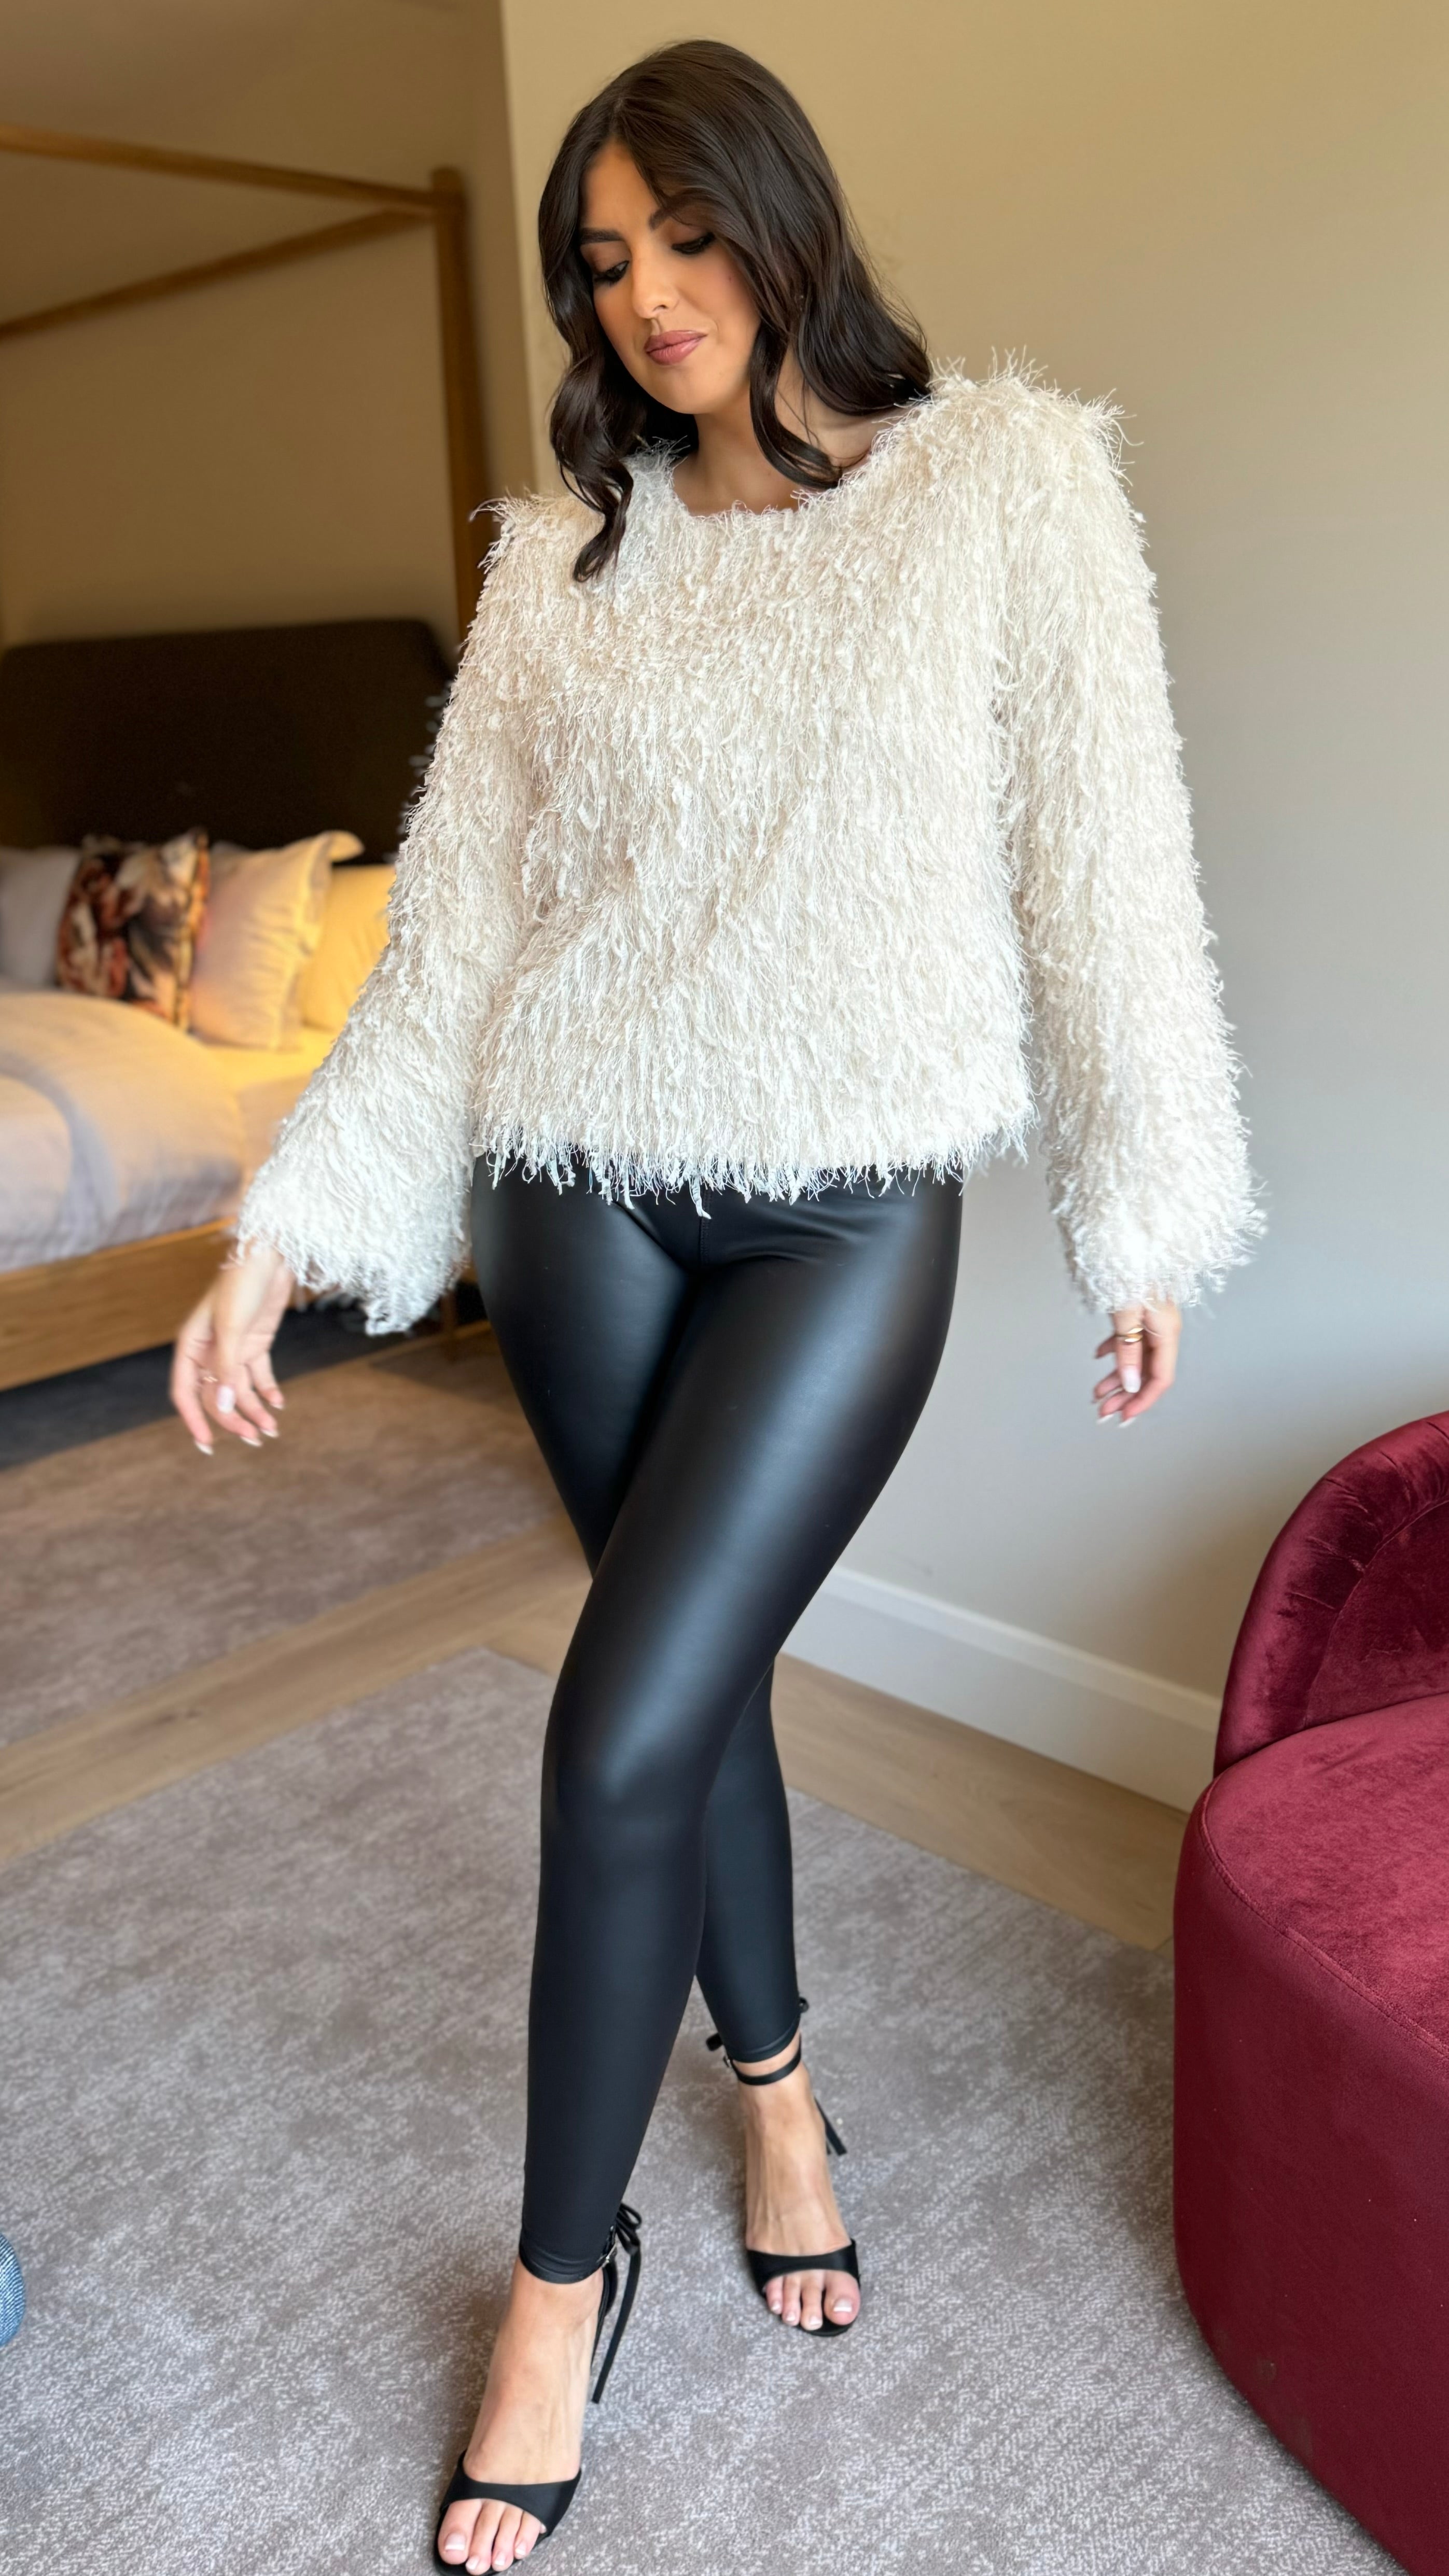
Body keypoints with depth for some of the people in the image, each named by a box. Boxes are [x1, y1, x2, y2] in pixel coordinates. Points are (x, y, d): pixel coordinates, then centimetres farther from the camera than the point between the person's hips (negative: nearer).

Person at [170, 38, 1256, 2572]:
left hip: (848, 1204, -3)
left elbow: (1103, 866, 0)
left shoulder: (1009, 483, 0)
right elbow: (449, 925, 5)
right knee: (698, 1677, 13)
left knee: (624, 1733, -9)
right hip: (585, 1192, 4)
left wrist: (1143, 1216, 0)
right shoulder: (563, 558, 8)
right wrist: (283, 1227, -2)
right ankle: (776, 2099, 40)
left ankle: (562, 2273, 16)